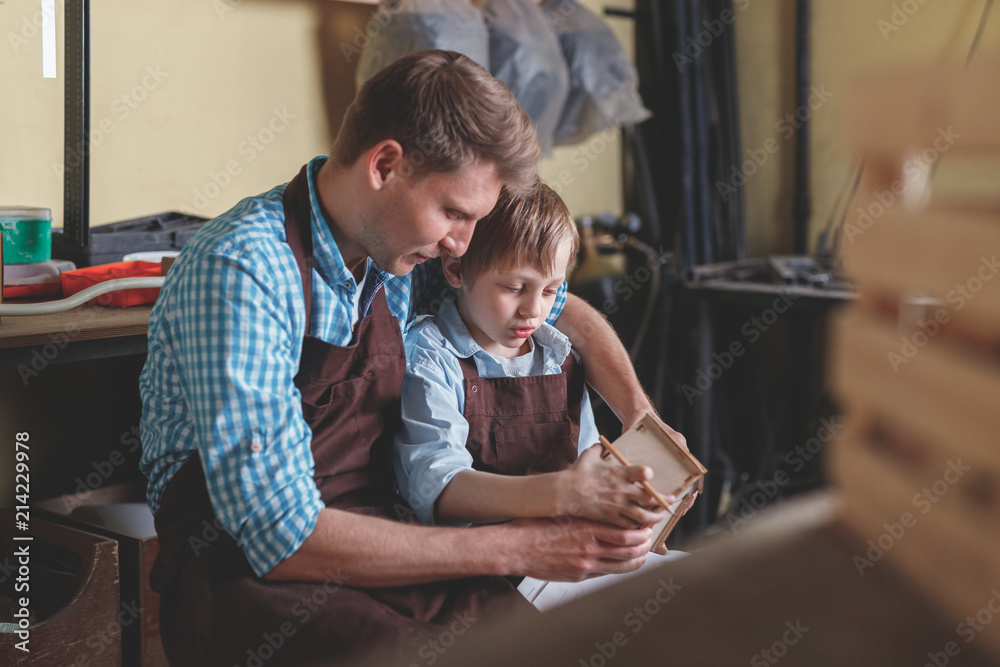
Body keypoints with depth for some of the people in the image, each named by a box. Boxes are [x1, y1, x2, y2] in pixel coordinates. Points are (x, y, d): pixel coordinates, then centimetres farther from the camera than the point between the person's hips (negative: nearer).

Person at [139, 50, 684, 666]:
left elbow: (562, 309, 20)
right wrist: (515, 550, -23)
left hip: (374, 537, 6)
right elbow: (282, 539, -25)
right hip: (242, 565, -5)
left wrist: (642, 416, 3)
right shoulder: (240, 273, -20)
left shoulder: (407, 247, 1)